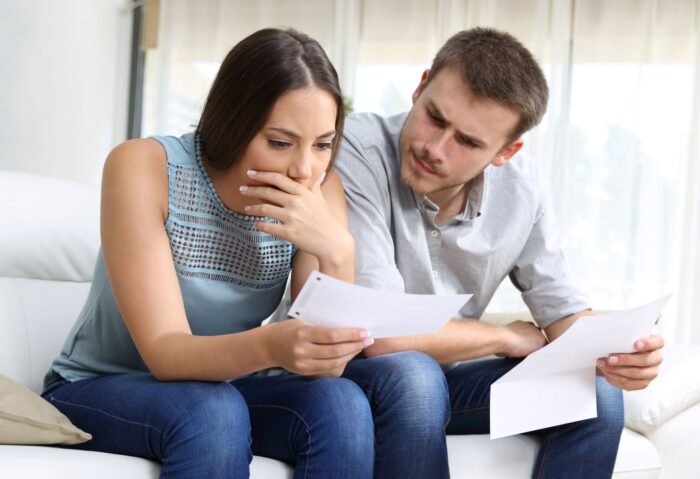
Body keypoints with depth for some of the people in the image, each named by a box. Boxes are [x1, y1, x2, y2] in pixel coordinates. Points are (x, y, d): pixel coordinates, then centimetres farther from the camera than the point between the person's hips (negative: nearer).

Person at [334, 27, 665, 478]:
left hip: (444, 377, 5)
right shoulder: (357, 150, -25)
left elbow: (563, 309, 1)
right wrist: (507, 337, -13)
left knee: (597, 394, -13)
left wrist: (611, 353, -25)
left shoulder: (520, 184, -8)